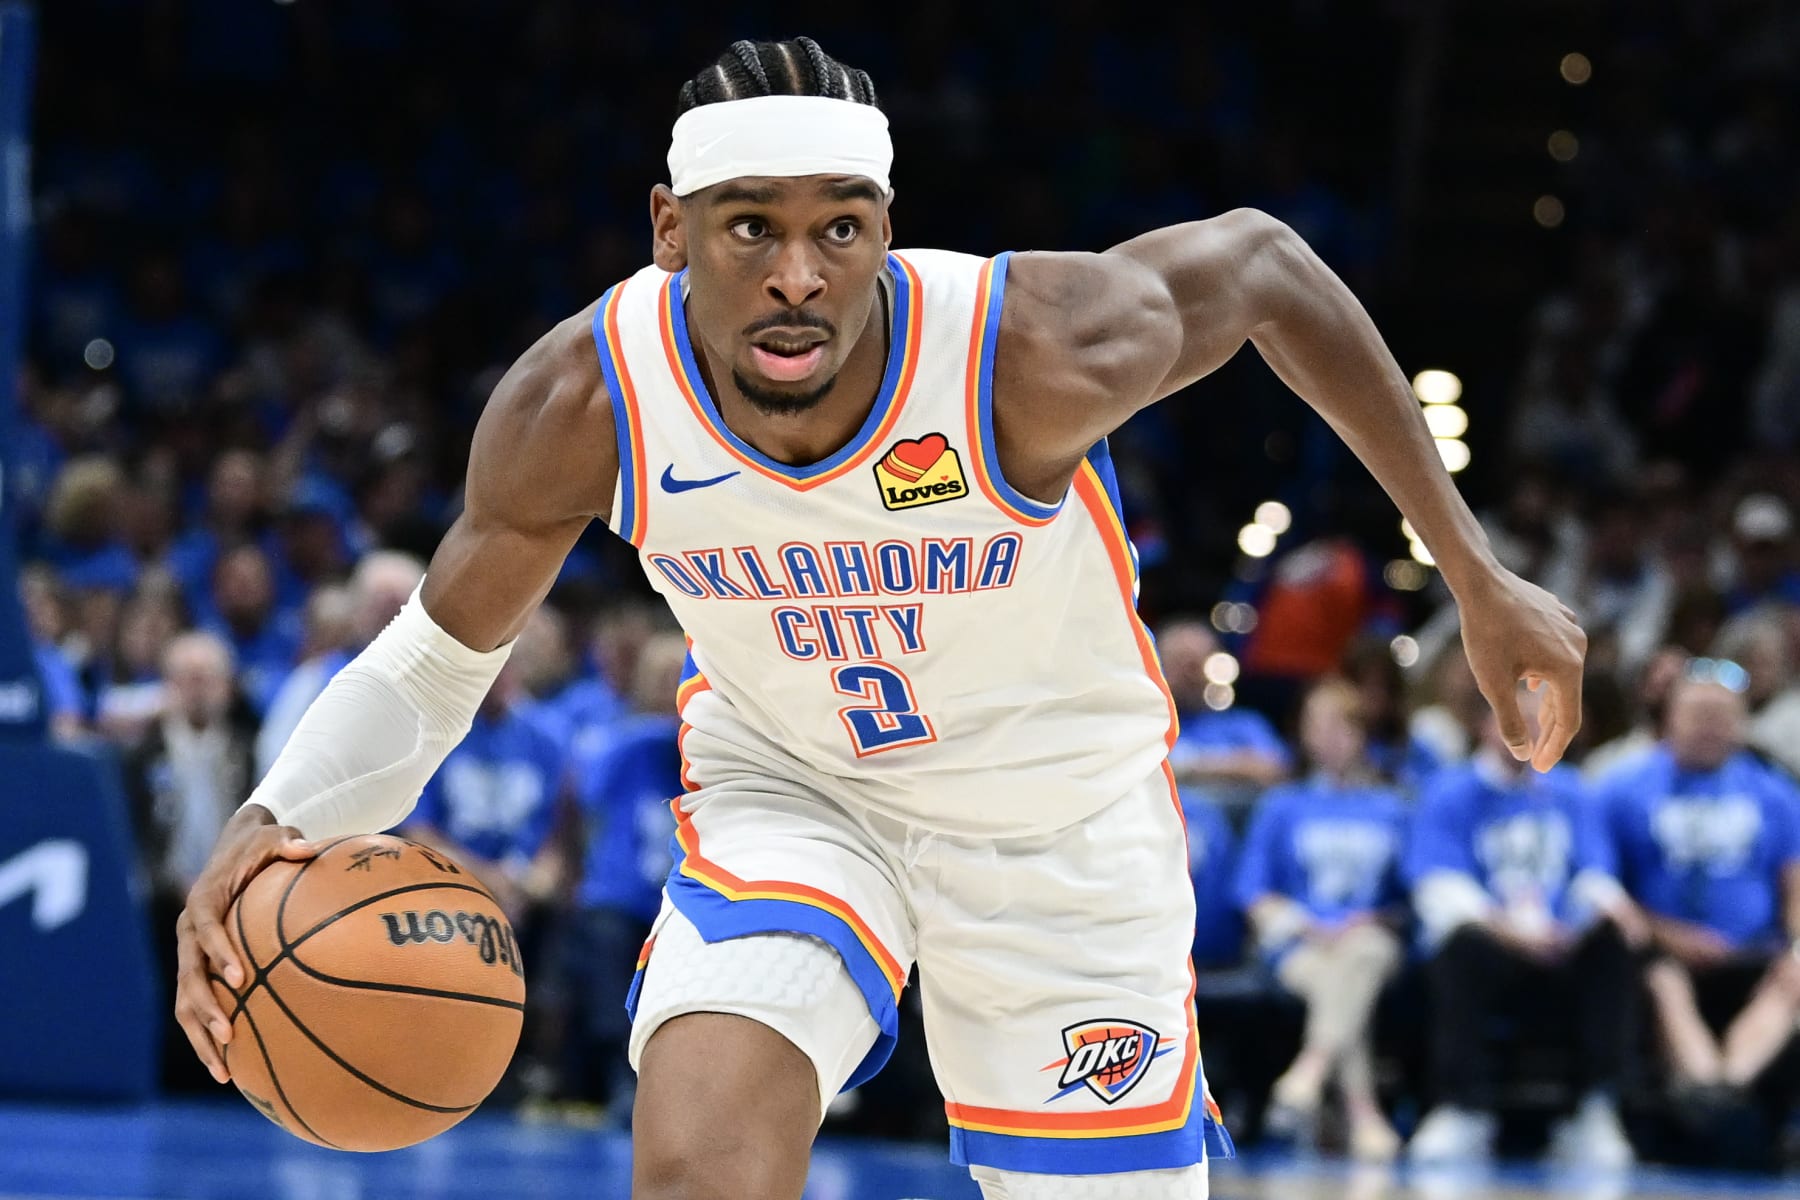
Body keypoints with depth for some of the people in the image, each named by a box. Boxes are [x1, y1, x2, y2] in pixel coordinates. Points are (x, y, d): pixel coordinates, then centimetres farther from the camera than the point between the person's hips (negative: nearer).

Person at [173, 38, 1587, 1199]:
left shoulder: (1039, 353, -32)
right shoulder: (584, 402, -25)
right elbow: (440, 650, -6)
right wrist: (279, 821, -25)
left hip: (1064, 822, 0)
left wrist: (1476, 576, -8)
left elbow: (1262, 261, -13)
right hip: (786, 795, 1)